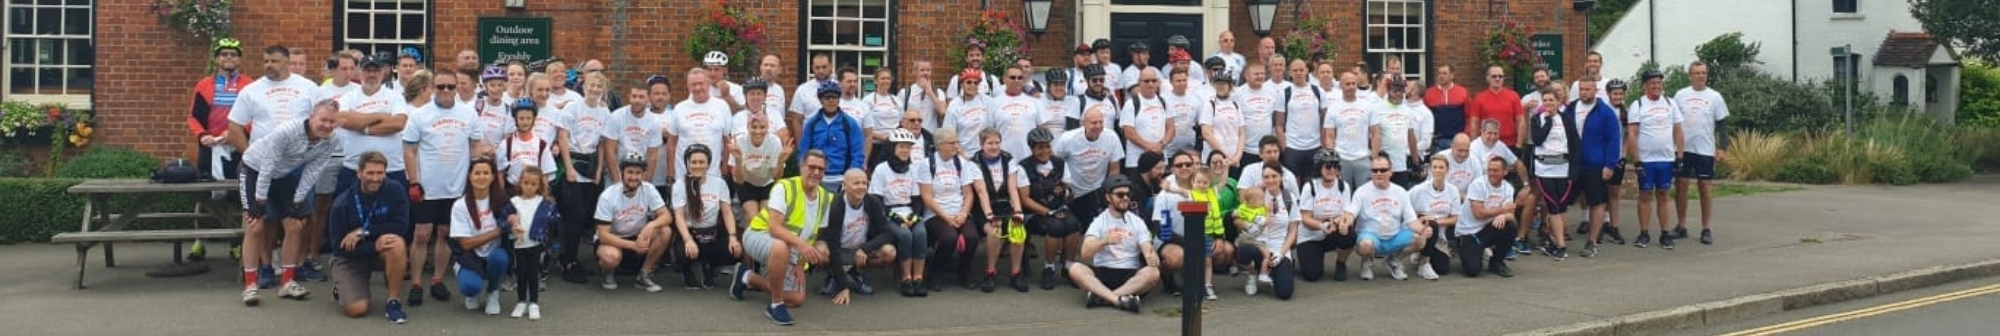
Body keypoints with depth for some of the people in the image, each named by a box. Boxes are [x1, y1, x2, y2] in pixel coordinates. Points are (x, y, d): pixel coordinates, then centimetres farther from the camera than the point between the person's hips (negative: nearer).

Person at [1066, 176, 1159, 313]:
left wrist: (1152, 258, -27)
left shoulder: (1137, 222, 10)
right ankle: (1119, 298, -41)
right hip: (1102, 272, -1)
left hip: (1130, 274, 1)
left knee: (1153, 272, -30)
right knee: (1076, 269, -29)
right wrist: (1105, 241, -30)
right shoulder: (1099, 221, 4)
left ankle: (1101, 296, -36)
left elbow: (1148, 250, -1)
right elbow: (1085, 252, -10)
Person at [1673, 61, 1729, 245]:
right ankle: (1681, 227, 14)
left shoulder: (1715, 97, 1)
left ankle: (1706, 229, 6)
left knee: (1705, 187, 0)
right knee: (1680, 185, 4)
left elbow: (1721, 124, 2)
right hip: (1683, 149, 2)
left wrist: (1722, 148, -6)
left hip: (1705, 150, -1)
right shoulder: (1680, 95, 4)